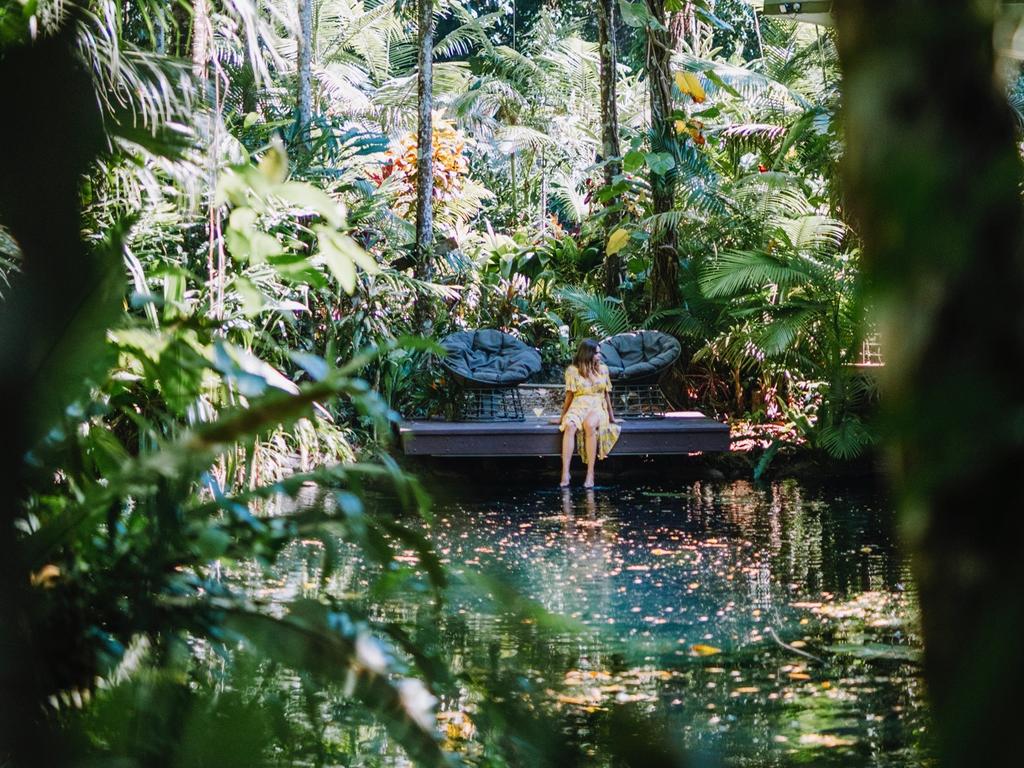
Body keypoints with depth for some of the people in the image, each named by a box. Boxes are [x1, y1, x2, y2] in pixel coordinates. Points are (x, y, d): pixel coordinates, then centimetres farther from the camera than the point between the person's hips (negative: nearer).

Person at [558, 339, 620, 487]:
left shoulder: (602, 369, 12)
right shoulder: (572, 371, 5)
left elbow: (607, 394, 16)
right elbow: (570, 395, 8)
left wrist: (611, 417, 17)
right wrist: (562, 417, 7)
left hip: (598, 407, 0)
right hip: (578, 406, 0)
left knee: (589, 425, -38)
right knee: (569, 426, -37)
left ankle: (590, 474, -39)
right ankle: (565, 473, -43)